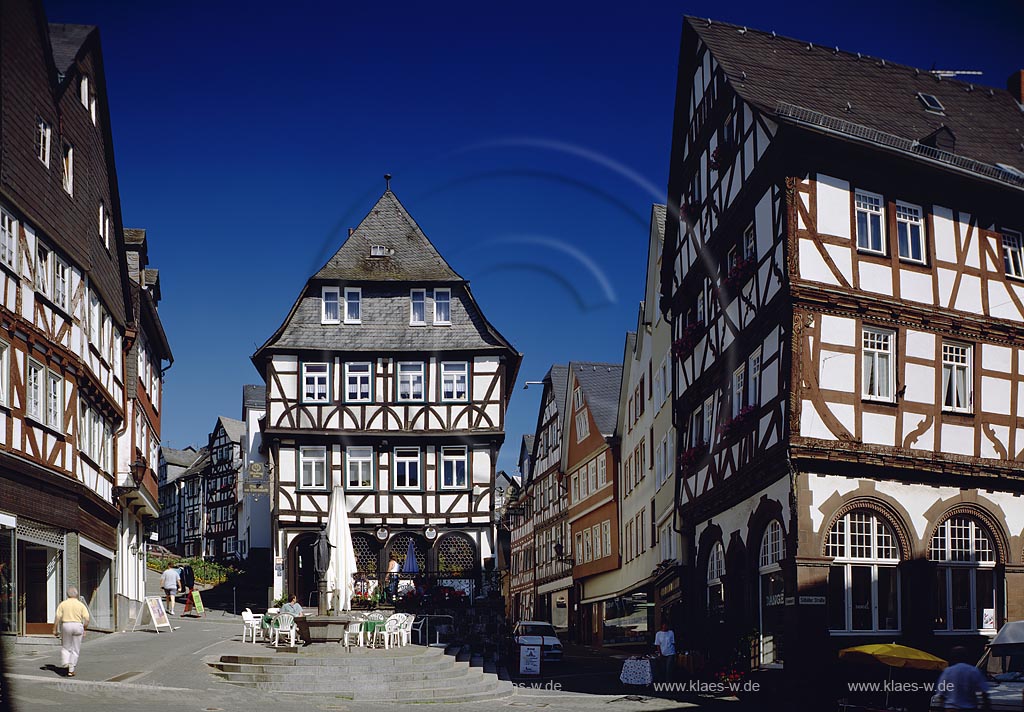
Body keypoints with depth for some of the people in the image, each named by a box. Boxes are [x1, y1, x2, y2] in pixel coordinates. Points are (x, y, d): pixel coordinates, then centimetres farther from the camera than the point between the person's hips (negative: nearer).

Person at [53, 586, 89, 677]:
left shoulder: (63, 604, 3)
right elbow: (87, 619, -5)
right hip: (78, 626, 0)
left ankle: (65, 664, -2)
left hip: (66, 625, 0)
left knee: (65, 647, 17)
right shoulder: (81, 605, 3)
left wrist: (55, 630, 1)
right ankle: (71, 670, 6)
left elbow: (57, 617, -4)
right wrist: (84, 630, 5)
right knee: (75, 650, 8)